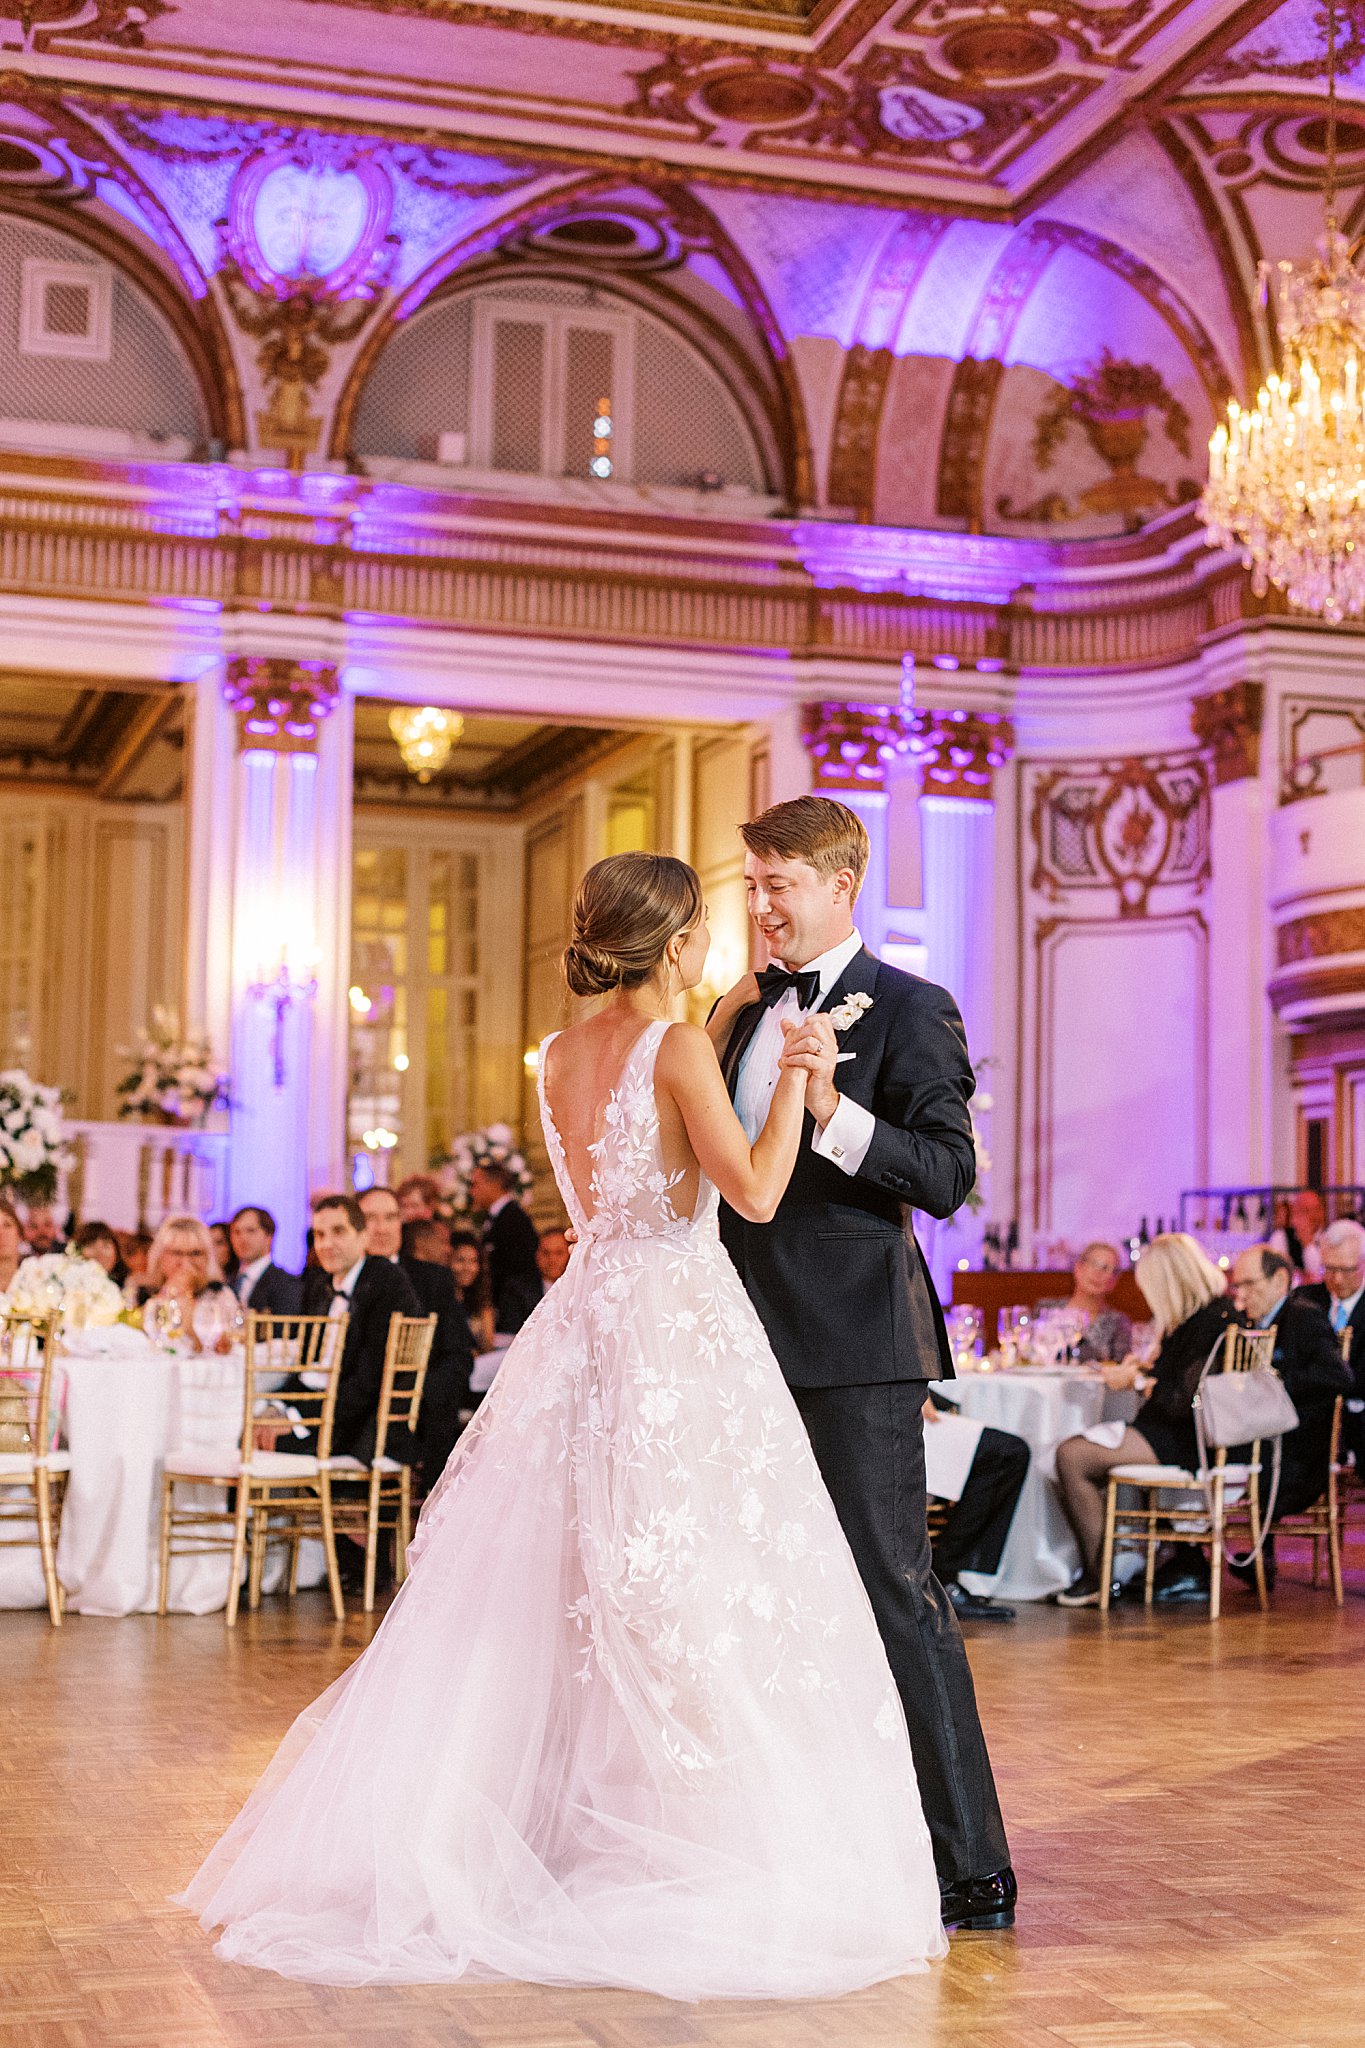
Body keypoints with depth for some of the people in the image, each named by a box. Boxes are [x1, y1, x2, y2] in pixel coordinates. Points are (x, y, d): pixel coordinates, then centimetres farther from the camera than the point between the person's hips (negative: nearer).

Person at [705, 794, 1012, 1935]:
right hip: (758, 1344, 8)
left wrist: (832, 1108, -26)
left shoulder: (909, 1012, -7)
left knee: (895, 1593, -7)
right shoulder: (750, 1013, 16)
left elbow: (949, 1174, -16)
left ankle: (972, 1871, 2)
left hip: (855, 1344, -8)